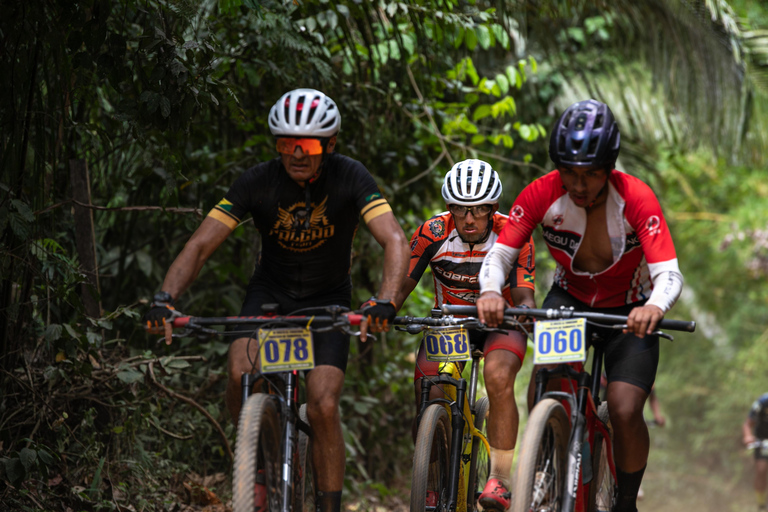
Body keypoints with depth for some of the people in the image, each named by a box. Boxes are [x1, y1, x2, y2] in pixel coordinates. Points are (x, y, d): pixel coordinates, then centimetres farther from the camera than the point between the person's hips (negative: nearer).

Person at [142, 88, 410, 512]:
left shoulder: (349, 178, -21)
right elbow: (201, 244, -22)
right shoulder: (258, 182, -19)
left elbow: (395, 241, -32)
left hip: (327, 301, -1)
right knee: (240, 373, -27)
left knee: (323, 406, -17)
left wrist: (385, 301, -51)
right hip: (270, 292, 1)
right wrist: (166, 298, -39)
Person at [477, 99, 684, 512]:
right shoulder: (542, 194, -22)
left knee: (625, 411, -18)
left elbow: (669, 274, -36)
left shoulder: (636, 199, -28)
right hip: (569, 299, 2)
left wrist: (654, 306, -59)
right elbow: (499, 254, -22)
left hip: (628, 311, -2)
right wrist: (490, 291, -46)